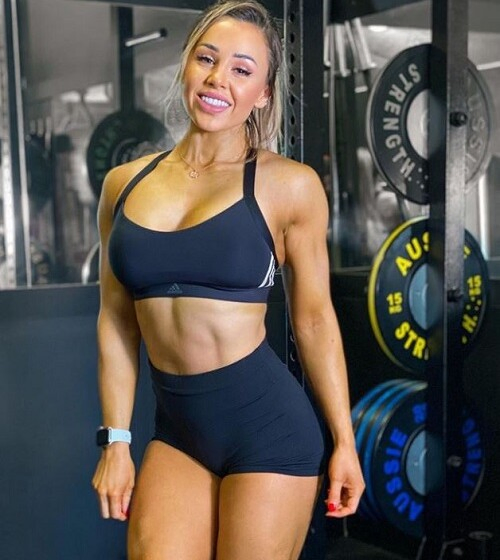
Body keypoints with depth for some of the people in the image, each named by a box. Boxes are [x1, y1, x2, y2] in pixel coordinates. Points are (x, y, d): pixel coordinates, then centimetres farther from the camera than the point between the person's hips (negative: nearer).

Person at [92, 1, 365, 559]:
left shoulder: (289, 185, -5)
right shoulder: (124, 183, 5)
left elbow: (314, 318, 0)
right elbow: (116, 320, 8)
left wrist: (344, 442, 1)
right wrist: (116, 442, 7)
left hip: (268, 422, -3)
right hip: (176, 427, 3)